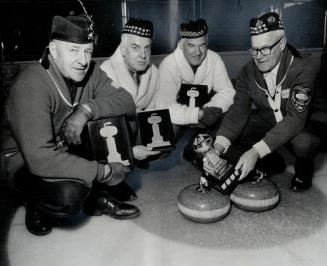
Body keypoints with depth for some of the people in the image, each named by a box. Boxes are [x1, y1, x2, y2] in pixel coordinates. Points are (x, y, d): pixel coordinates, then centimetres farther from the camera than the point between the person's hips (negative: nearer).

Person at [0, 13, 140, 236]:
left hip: (70, 149, 6)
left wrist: (86, 109, -32)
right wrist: (103, 172, -33)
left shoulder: (89, 72, -9)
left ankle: (96, 196, 5)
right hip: (25, 162, -6)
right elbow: (40, 159, -37)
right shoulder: (31, 86, -30)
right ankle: (38, 206, 3)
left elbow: (127, 101, -14)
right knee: (69, 196, -36)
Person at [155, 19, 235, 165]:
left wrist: (212, 109, -32)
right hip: (178, 114, -4)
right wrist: (199, 114, -40)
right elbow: (164, 107, -33)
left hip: (202, 108, 4)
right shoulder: (169, 65, -26)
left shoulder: (214, 59, -13)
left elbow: (227, 92, -11)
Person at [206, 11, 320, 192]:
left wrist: (256, 151, -46)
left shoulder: (302, 71, -27)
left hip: (299, 124, -4)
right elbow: (239, 111, -16)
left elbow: (295, 118, -35)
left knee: (304, 143, -38)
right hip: (264, 121, 4)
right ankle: (270, 164, 9)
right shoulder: (248, 71, -14)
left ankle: (303, 170, 1)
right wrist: (219, 145, -34)